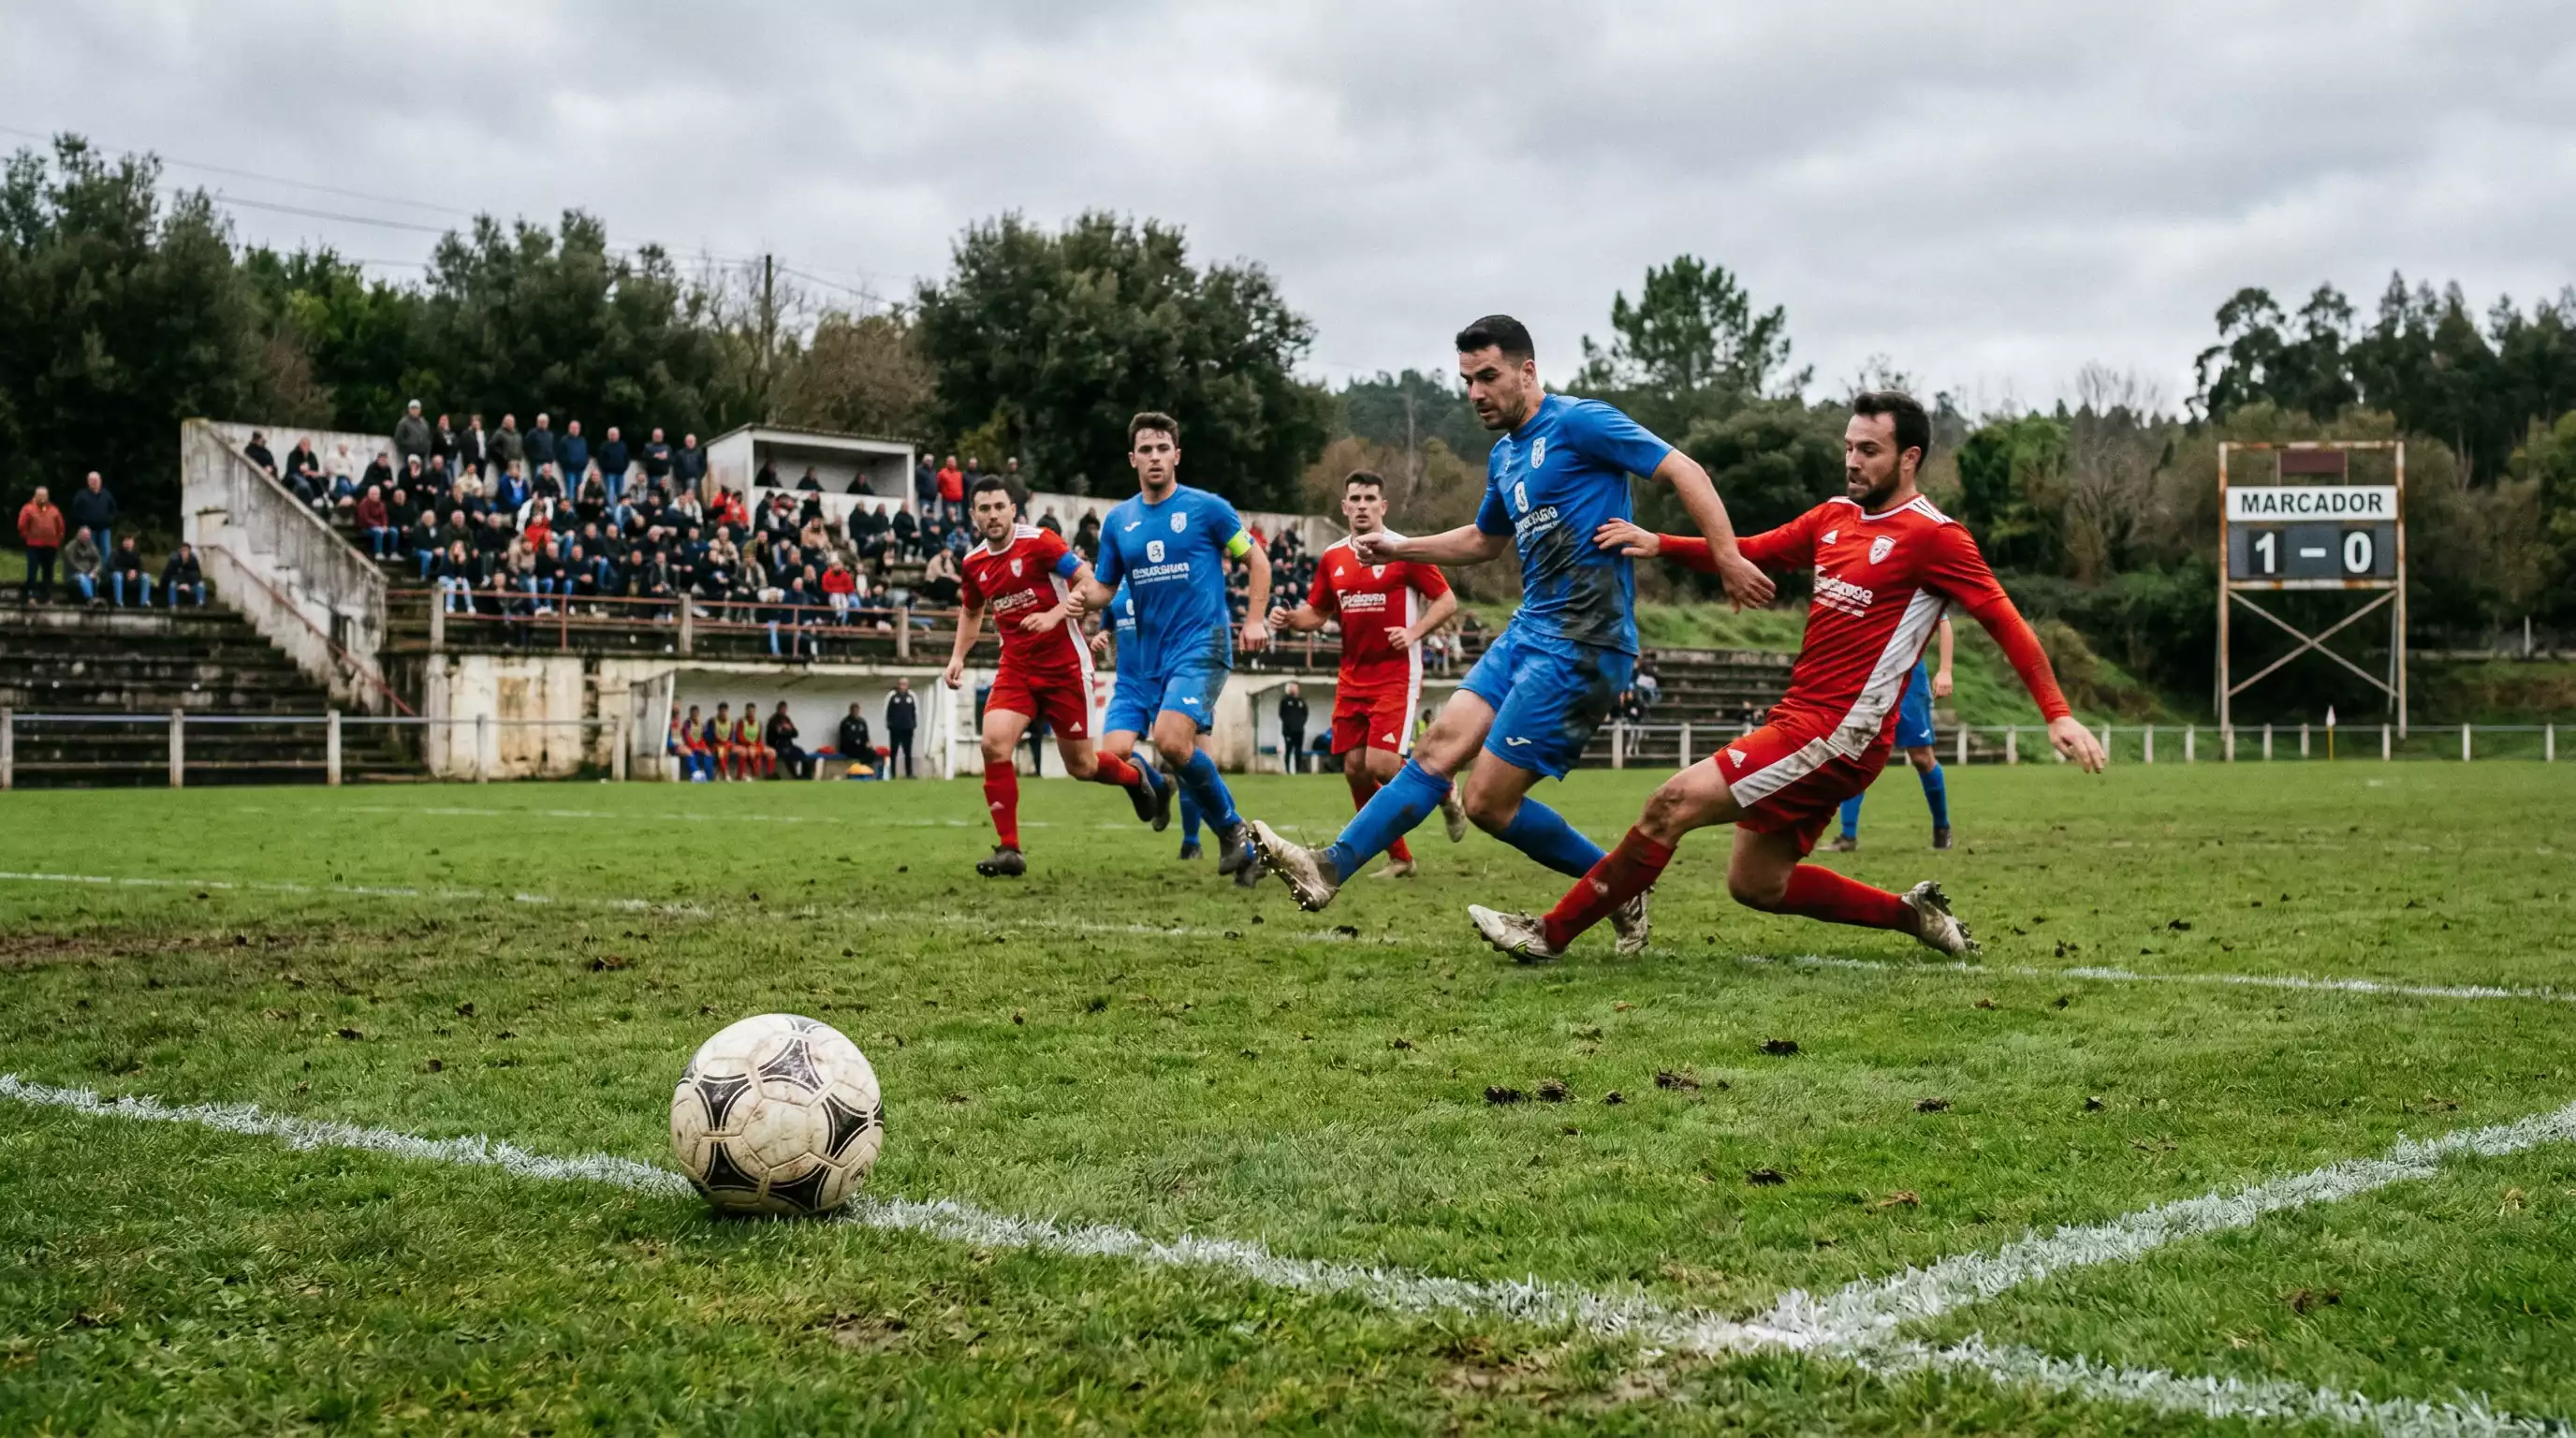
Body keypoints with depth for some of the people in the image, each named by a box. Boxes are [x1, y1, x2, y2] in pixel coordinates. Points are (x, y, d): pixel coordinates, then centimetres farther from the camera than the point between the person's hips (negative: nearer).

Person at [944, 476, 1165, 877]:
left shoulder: (1038, 542, -14)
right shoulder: (974, 562, 4)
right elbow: (971, 611, 23)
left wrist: (1055, 615, -29)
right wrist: (958, 656, 11)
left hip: (1065, 665, -4)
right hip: (1016, 667, 4)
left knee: (1081, 765, 4)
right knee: (994, 742, -19)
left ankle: (1137, 778, 39)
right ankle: (1009, 849, -11)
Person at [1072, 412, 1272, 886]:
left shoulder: (1207, 508, -2)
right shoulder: (1118, 519, 10)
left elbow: (1257, 561, 6)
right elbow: (1105, 587, 13)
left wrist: (1256, 618, -5)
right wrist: (1086, 593, -10)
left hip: (1200, 646, -5)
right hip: (1143, 655, 5)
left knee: (1170, 740, -25)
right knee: (1114, 753, -10)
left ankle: (1234, 830, -4)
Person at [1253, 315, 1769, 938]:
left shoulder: (1578, 422, -9)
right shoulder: (1504, 456, 18)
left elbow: (1683, 471, -13)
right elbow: (1484, 540, 36)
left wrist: (1728, 557, -21)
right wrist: (1399, 548, 27)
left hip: (1581, 646, -8)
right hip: (1527, 632, 8)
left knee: (1489, 802, -7)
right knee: (1440, 747, 0)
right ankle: (1330, 869, 1)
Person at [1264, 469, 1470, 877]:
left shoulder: (1404, 552, -7)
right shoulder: (1332, 557, 7)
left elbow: (1447, 601, -4)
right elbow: (1316, 613, 15)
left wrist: (1414, 632, -18)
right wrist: (1290, 619, -6)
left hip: (1396, 677, -6)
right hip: (1352, 679, 6)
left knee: (1379, 764, -17)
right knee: (1354, 770, 2)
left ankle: (1441, 790, 14)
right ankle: (1399, 859, 15)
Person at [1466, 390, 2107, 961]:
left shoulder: (1932, 536, -8)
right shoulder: (1835, 517, 13)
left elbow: (2006, 622, -9)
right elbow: (1752, 551, 17)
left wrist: (2058, 714, -15)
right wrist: (1660, 544, 2)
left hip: (1838, 735, -9)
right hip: (1799, 721, 9)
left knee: (1676, 801, -14)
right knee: (1755, 885, 13)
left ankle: (1551, 933, -6)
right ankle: (1913, 913, 25)